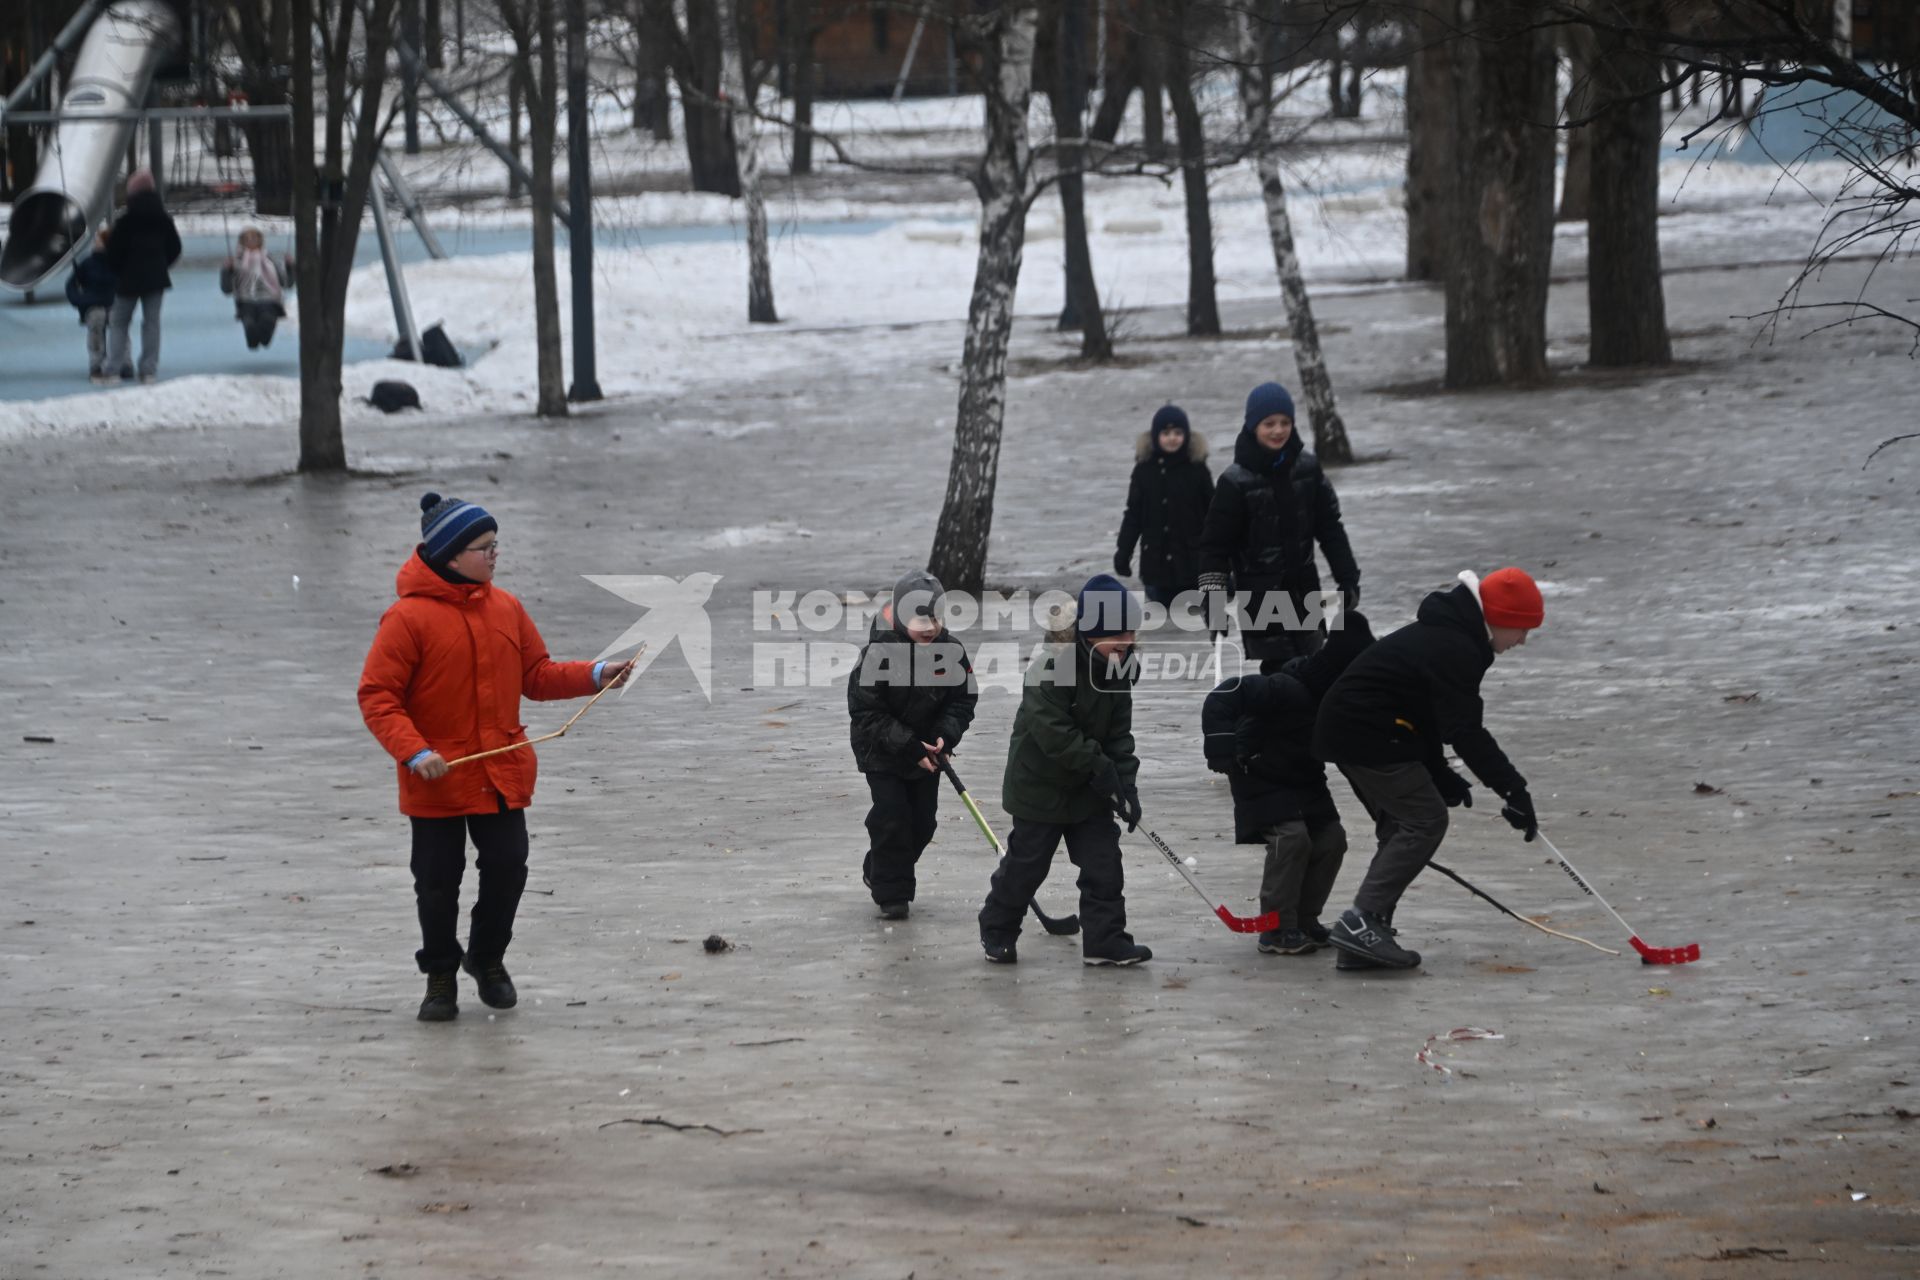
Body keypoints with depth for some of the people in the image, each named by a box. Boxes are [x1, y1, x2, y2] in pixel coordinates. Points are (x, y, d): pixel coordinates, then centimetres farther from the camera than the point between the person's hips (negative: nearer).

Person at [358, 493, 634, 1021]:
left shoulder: (505, 607, 4)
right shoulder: (409, 617, -14)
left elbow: (537, 676, 11)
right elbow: (376, 695, -13)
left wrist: (595, 675, -3)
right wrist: (414, 752, -23)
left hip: (503, 775, 4)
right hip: (437, 778, -4)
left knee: (508, 868, 4)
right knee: (438, 880, 5)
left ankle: (488, 957, 29)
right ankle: (440, 974, 25)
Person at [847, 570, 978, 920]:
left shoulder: (951, 651, -12)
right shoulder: (879, 653, -25)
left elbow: (963, 700, -2)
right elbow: (866, 713, -22)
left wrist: (945, 736, -20)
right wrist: (909, 747, -26)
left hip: (927, 750, 5)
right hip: (880, 749, -5)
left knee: (922, 821, 9)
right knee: (891, 818, -12)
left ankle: (879, 871, 33)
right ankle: (891, 894, 0)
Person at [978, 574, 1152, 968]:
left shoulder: (1120, 668, -2)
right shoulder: (1055, 665, -26)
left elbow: (1119, 732, 2)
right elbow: (1051, 730, -29)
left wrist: (1125, 782, -10)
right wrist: (1098, 766, -28)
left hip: (1089, 788, 6)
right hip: (1040, 784, -6)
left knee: (1104, 864, 1)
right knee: (1025, 864, 6)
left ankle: (1105, 940, 7)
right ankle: (997, 933, 24)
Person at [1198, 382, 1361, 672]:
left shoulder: (1308, 468, 2)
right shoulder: (1236, 482, -11)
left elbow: (1330, 527, 9)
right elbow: (1214, 544, -8)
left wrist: (1348, 578, 5)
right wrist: (1214, 599, -12)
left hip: (1303, 591, 5)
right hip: (1260, 597, -5)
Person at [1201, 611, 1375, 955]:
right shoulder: (1288, 689, -31)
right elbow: (1224, 696, -34)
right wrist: (1222, 748, -38)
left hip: (1304, 778, 8)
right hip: (1261, 775, -8)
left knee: (1331, 838, 0)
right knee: (1292, 837, -22)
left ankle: (1304, 920, 14)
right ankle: (1277, 930, -13)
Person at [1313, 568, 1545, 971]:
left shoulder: (1445, 635, 16)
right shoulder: (1454, 650, -18)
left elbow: (1429, 715, 24)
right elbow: (1465, 731, -24)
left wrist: (1441, 778, 21)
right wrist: (1513, 789, -24)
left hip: (1346, 726, 11)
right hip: (1366, 734, -11)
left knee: (1404, 825, 15)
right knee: (1426, 819, -9)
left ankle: (1361, 938, 10)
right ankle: (1360, 922, -16)